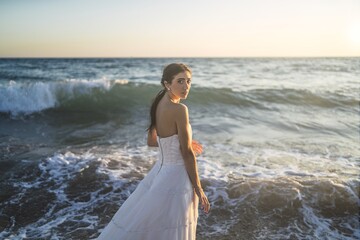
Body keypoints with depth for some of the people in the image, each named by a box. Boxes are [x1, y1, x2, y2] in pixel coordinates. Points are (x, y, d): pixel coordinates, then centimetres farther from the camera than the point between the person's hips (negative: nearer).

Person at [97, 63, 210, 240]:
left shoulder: (158, 104, 4)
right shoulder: (179, 109, -21)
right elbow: (187, 153, -18)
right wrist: (199, 190, -10)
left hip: (160, 171, 8)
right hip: (176, 178, -8)